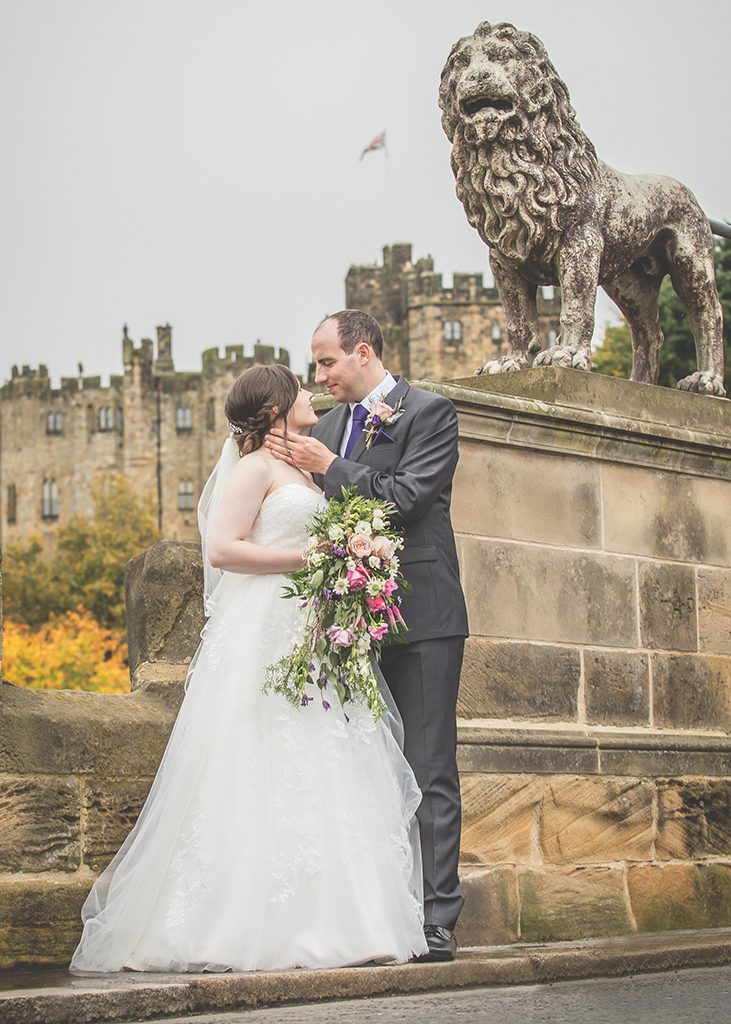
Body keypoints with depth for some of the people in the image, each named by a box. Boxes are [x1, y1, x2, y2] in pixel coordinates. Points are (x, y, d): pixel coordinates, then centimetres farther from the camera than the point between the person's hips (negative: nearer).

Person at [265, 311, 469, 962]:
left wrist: (329, 468, -11)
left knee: (427, 771, -6)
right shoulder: (329, 425, 17)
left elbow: (406, 497, -15)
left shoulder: (430, 413, -3)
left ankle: (437, 921, -5)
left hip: (419, 616, -7)